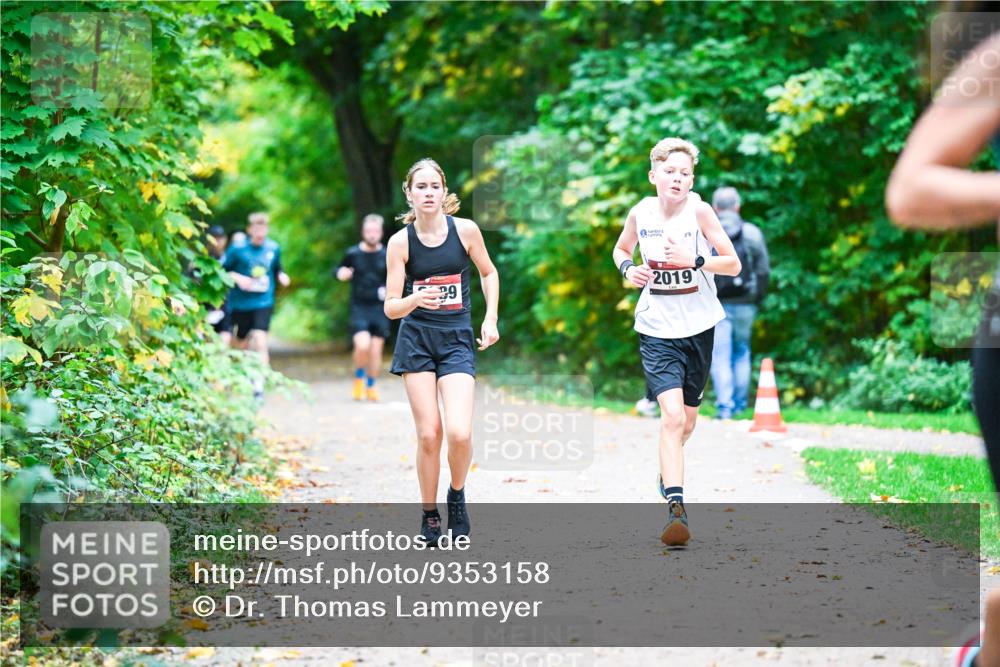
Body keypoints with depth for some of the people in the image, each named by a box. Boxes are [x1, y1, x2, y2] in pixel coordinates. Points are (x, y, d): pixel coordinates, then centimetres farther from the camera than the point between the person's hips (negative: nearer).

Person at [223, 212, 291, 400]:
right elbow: (222, 270, -2)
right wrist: (237, 278, -17)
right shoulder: (238, 249, -8)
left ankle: (259, 387, -15)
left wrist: (281, 276, -4)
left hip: (264, 302, 0)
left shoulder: (273, 249, 1)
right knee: (241, 346, 13)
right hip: (241, 304, 0)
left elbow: (277, 269, 17)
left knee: (260, 342, -16)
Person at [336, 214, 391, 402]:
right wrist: (342, 274, -8)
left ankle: (371, 386, 23)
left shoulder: (387, 256, 2)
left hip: (380, 309, 2)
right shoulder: (353, 254, 1)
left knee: (376, 350, 4)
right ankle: (359, 378, 8)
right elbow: (339, 270, 15)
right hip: (359, 308, -2)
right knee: (362, 345, -20)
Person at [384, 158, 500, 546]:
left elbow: (488, 272, 14)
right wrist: (416, 299, -26)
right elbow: (391, 308, -5)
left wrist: (490, 319, 5)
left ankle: (457, 497, 13)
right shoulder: (400, 242, -6)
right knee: (428, 435, -4)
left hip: (457, 340, 0)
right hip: (416, 340, 0)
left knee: (460, 433, -16)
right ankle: (429, 516, 14)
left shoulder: (465, 230, -5)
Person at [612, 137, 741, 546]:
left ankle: (668, 471, 48)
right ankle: (675, 508, -25)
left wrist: (695, 260, -24)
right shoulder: (641, 213, -3)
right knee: (672, 415, -19)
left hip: (698, 328, 1)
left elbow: (733, 264, -7)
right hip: (657, 331, -1)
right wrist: (627, 268, -5)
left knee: (687, 421, 17)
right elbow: (621, 249, 17)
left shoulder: (699, 211, -9)